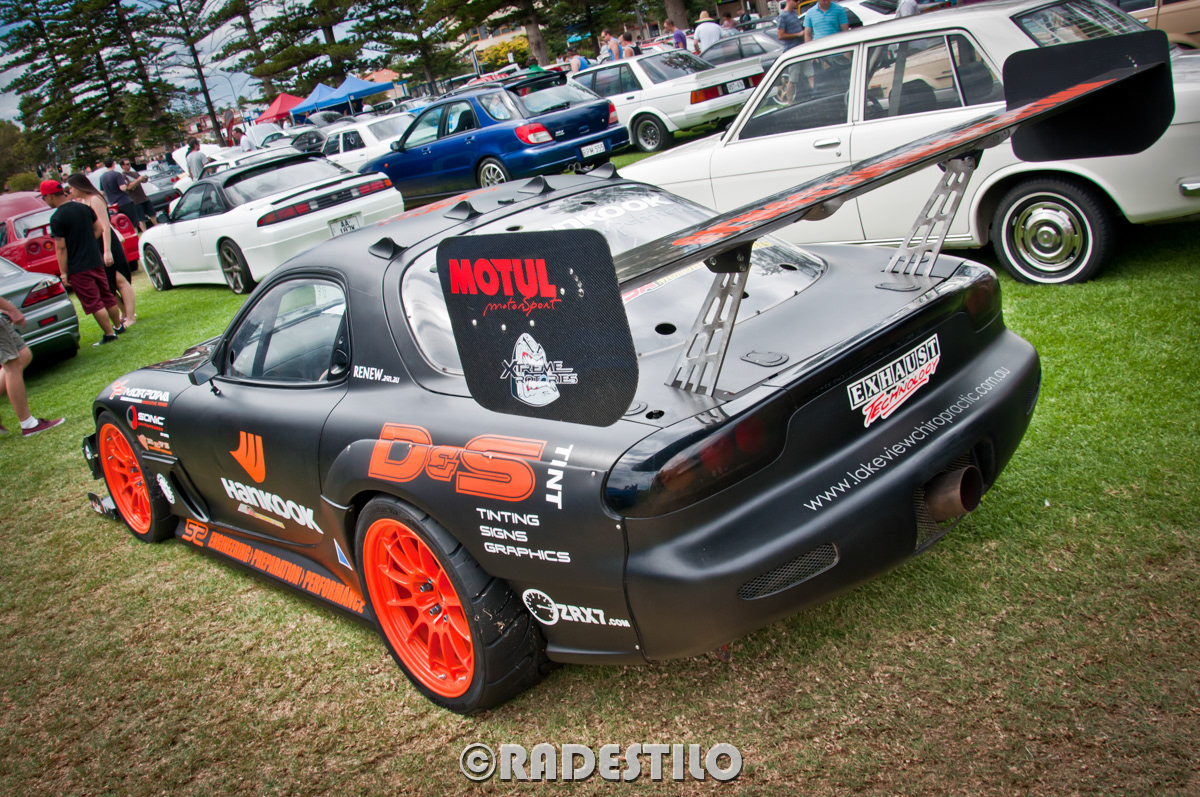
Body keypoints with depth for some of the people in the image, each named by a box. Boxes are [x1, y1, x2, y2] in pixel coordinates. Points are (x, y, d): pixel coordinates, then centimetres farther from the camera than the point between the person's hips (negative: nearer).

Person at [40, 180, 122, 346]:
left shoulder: (57, 219, -16)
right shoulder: (83, 207, 4)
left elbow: (61, 247, -16)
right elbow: (99, 228, 11)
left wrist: (63, 272, -10)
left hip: (78, 268, -7)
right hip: (96, 261, 7)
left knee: (94, 303, -2)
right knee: (107, 296, 18)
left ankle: (109, 334, 0)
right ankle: (119, 326, 27)